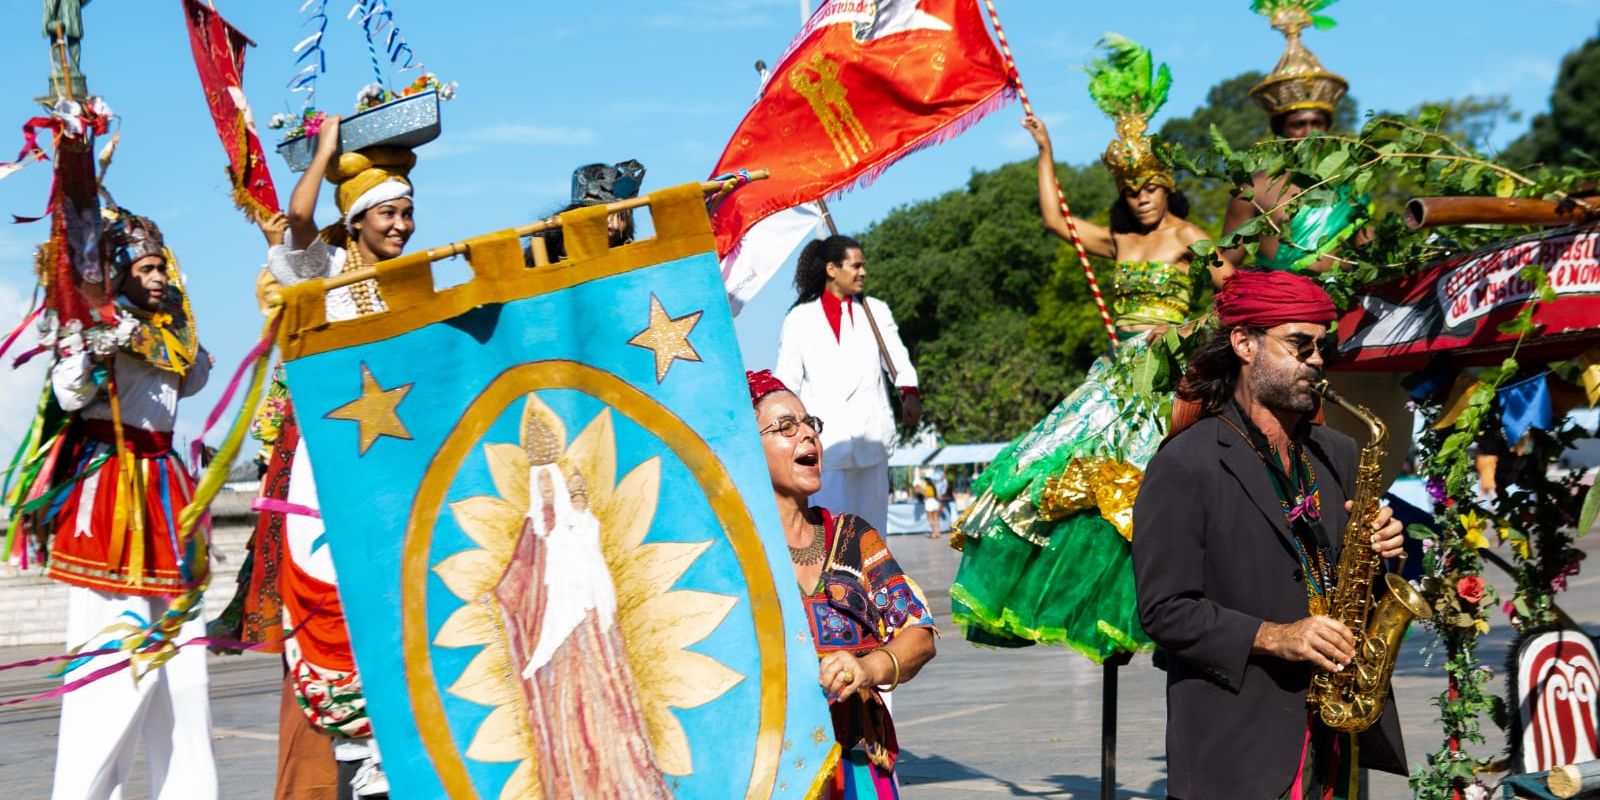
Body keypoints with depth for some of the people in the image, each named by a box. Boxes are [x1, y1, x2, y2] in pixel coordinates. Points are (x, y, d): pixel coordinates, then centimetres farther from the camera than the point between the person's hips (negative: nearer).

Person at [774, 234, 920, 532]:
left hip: (870, 438, 3)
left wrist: (909, 393, -17)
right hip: (823, 440, -2)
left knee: (870, 528, 3)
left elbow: (898, 358, 3)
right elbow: (785, 382, 7)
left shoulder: (876, 311, 15)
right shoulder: (800, 318, 8)